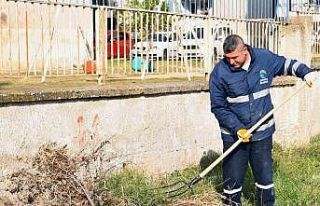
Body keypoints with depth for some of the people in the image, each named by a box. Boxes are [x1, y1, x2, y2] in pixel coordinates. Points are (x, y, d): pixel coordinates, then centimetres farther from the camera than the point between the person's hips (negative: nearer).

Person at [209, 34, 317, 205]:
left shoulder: (265, 58, -5)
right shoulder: (219, 72, -13)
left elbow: (286, 64, 16)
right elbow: (218, 108, -10)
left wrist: (306, 72, 0)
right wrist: (238, 129, -18)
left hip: (262, 132, 2)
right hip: (233, 134, -2)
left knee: (265, 176, 11)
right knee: (233, 179, 5)